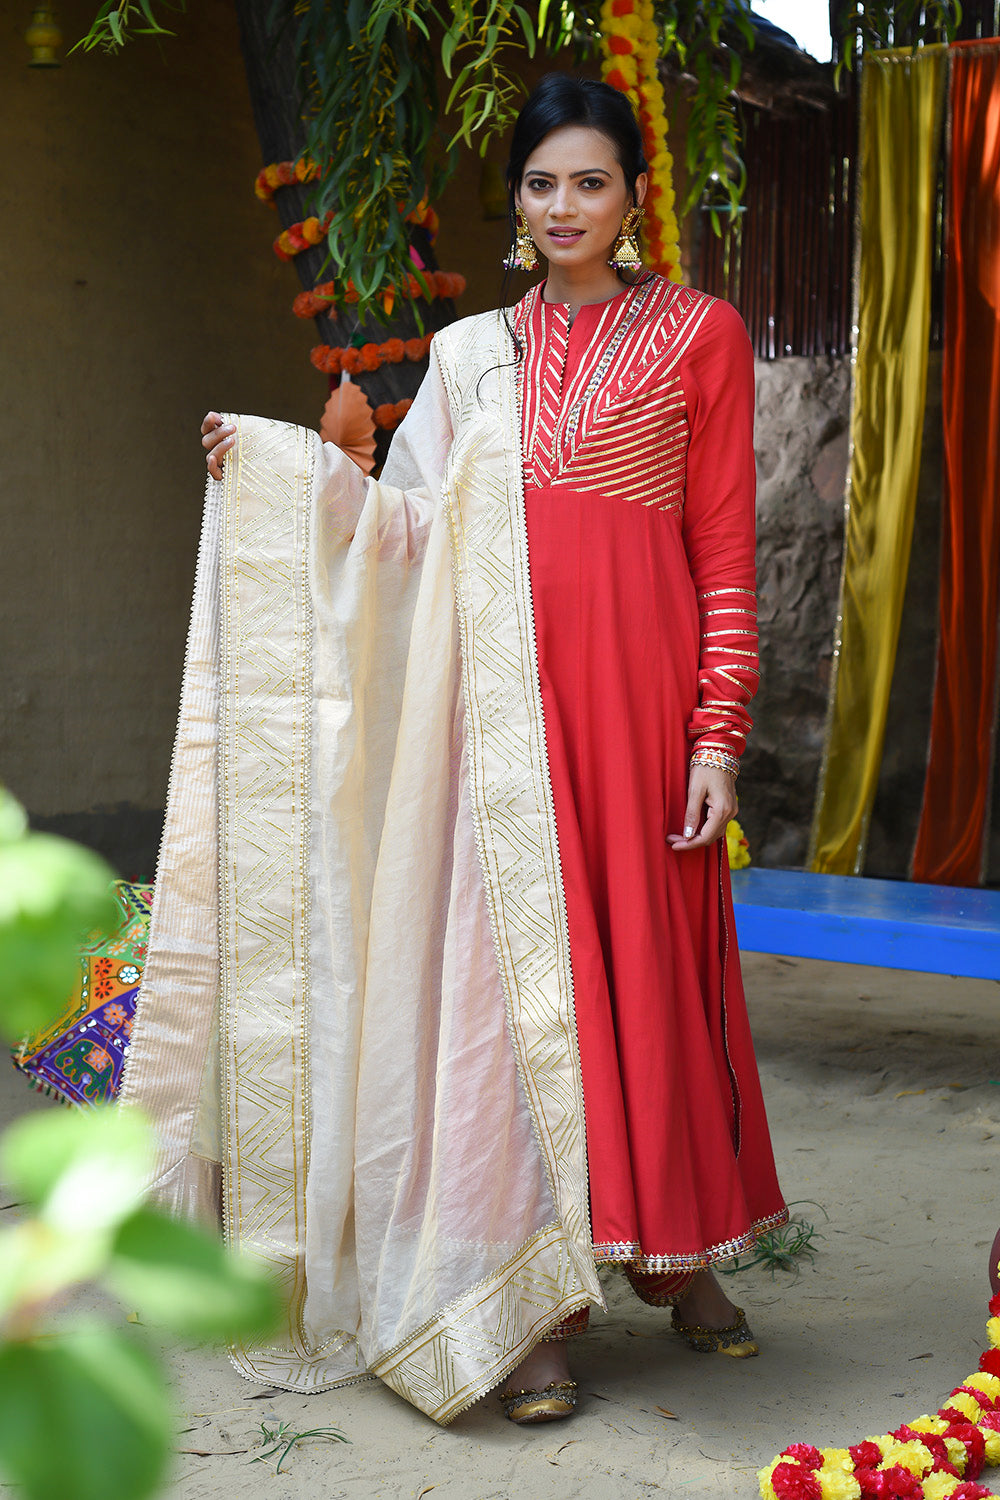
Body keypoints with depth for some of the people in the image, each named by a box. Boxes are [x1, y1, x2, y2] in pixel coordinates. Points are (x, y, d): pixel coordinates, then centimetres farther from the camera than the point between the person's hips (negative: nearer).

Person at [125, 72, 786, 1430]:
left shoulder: (698, 334, 6)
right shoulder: (473, 353, 16)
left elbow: (727, 548, 1)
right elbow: (413, 525, 14)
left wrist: (719, 732, -6)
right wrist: (279, 469, 6)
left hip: (639, 680, -2)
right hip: (507, 696, 2)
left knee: (653, 955, 3)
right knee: (518, 963, -2)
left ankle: (675, 1248, 23)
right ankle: (535, 1300, 5)